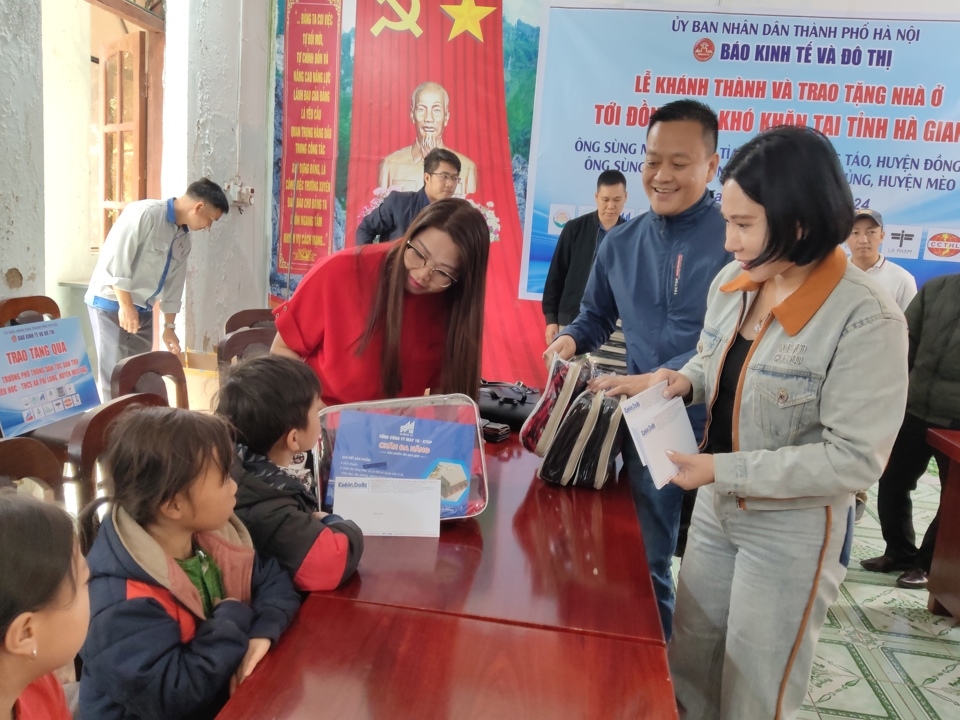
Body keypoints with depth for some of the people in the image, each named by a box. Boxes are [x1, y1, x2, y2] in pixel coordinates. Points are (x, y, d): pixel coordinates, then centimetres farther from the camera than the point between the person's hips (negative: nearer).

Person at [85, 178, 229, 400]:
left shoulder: (184, 238, 7)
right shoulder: (144, 213, -18)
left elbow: (174, 284, 12)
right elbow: (114, 259, -22)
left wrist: (169, 327, 13)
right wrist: (126, 305, -21)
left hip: (143, 309, 8)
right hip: (111, 303, -8)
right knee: (115, 372, -6)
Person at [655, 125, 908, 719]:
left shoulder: (867, 320, -24)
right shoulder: (733, 283, -3)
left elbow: (855, 458, -23)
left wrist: (724, 470, -25)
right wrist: (685, 381, -8)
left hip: (791, 531, -6)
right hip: (716, 509, 6)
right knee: (690, 664, 22)